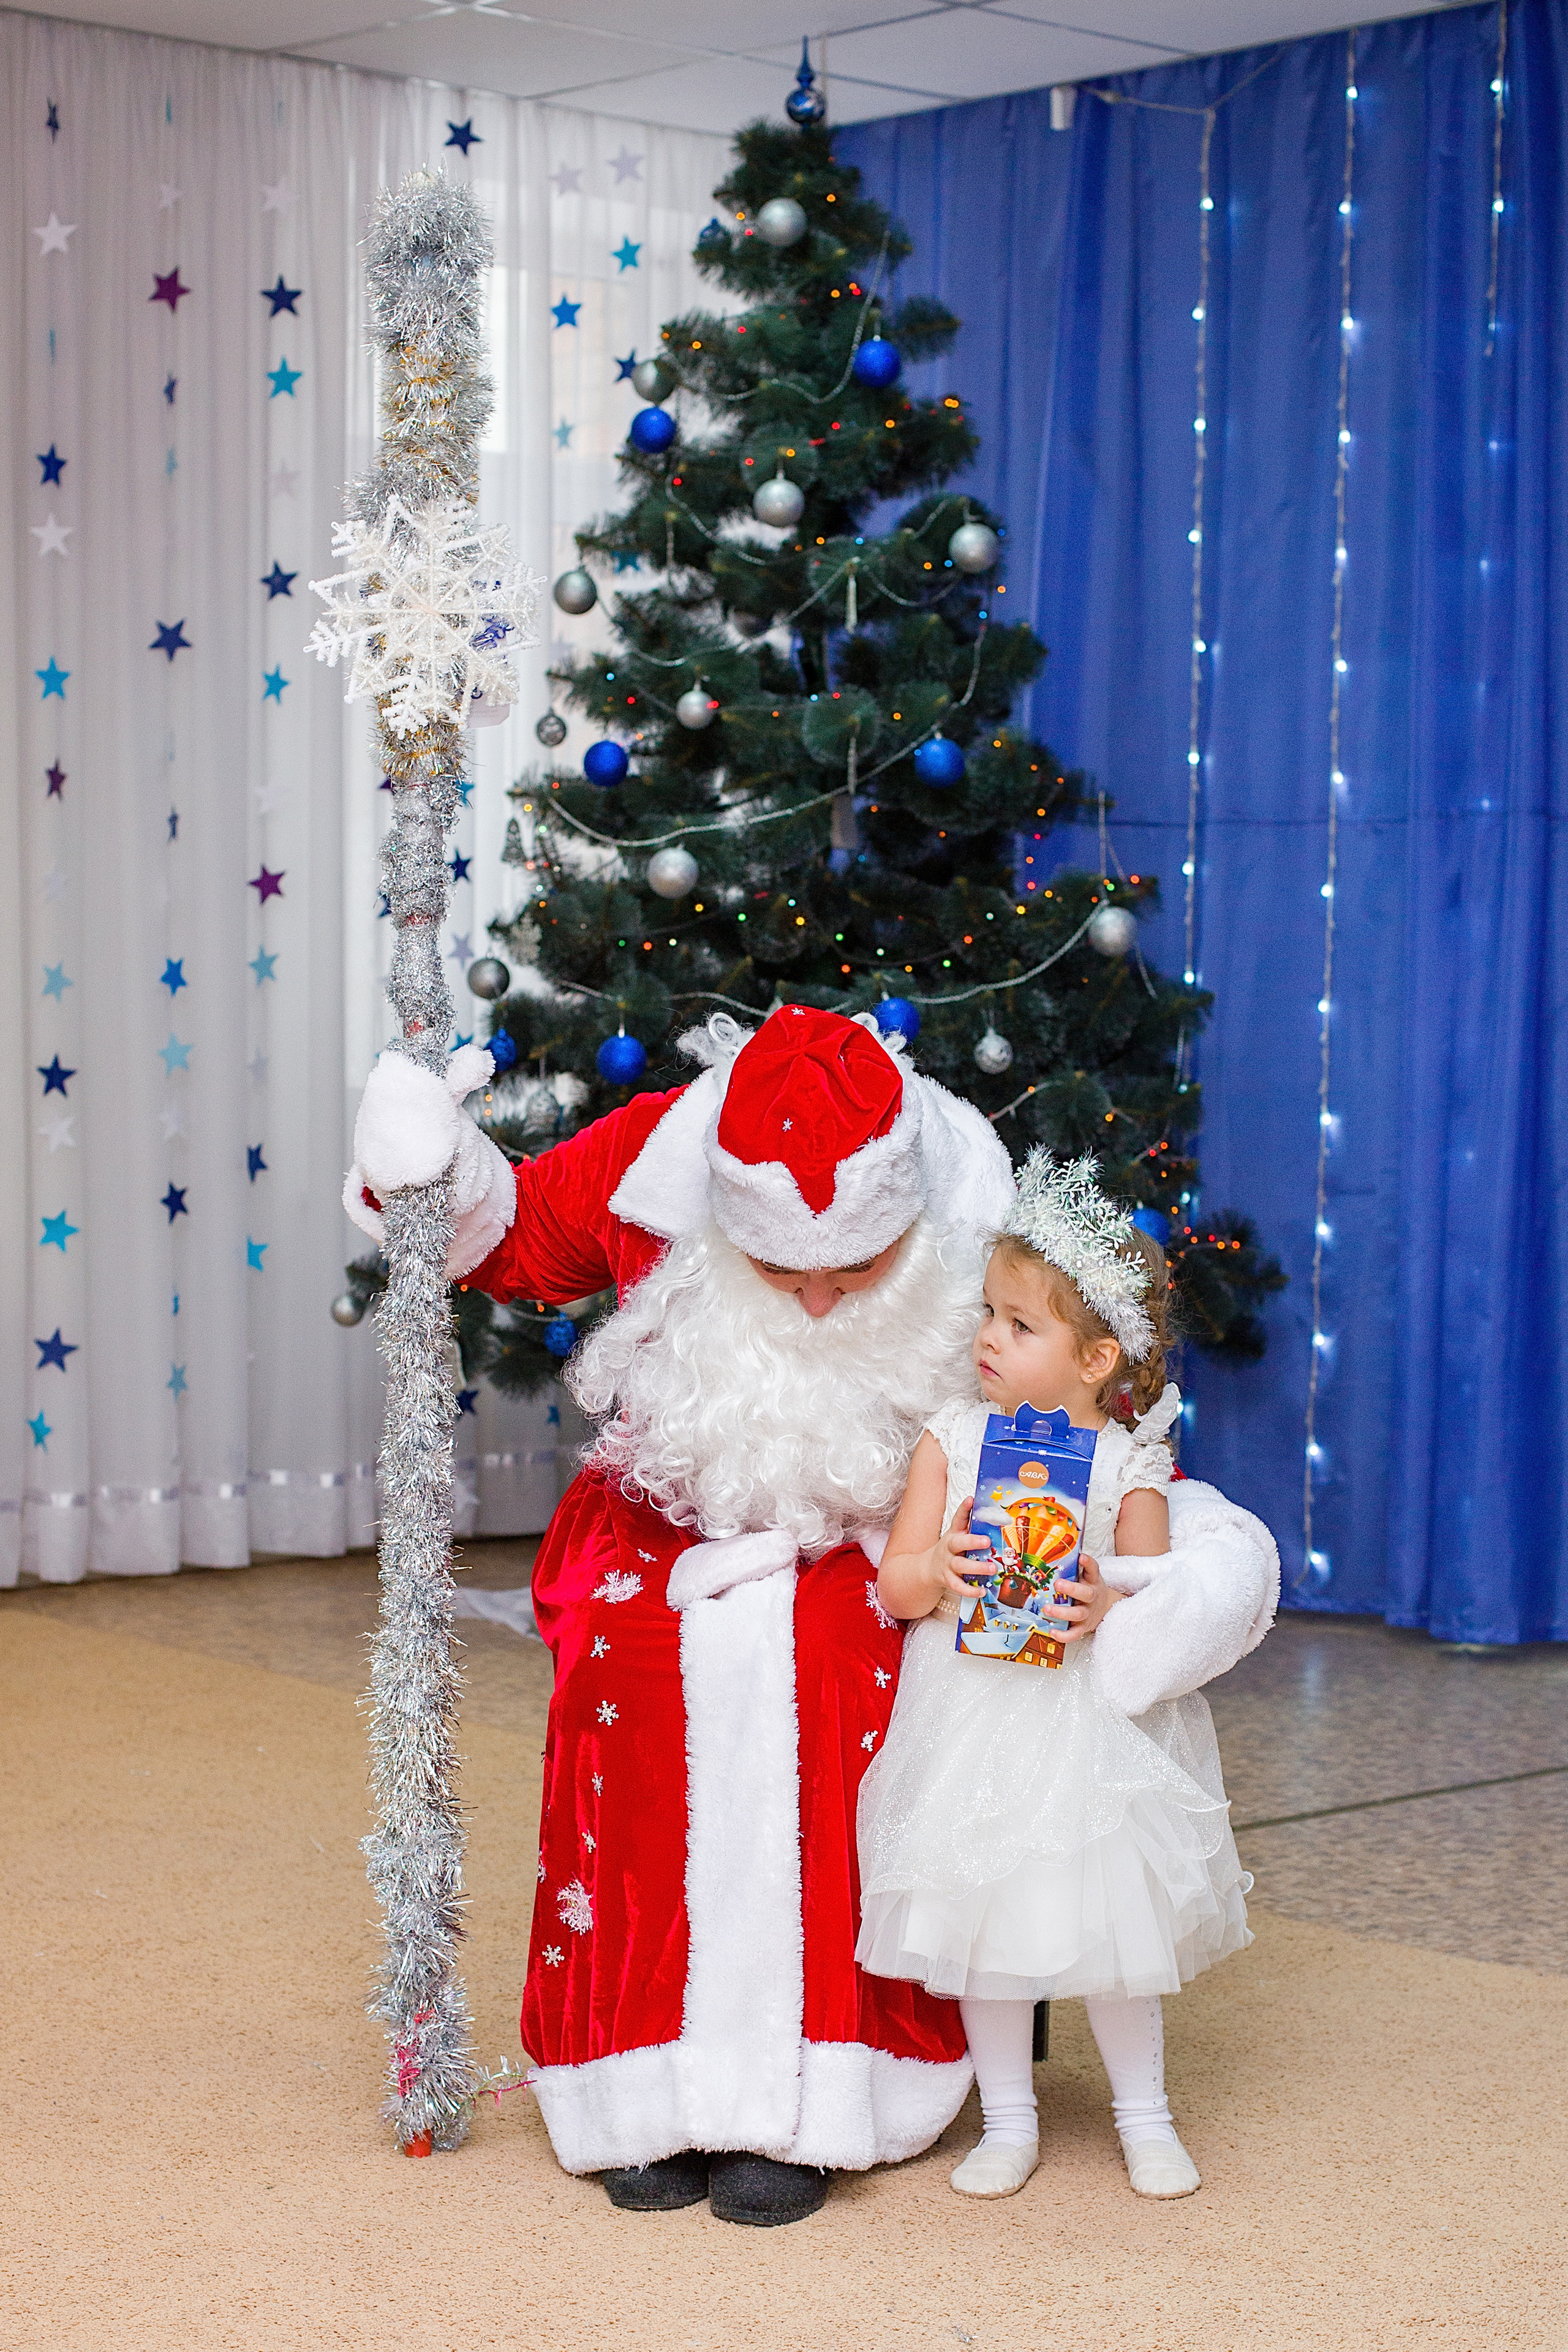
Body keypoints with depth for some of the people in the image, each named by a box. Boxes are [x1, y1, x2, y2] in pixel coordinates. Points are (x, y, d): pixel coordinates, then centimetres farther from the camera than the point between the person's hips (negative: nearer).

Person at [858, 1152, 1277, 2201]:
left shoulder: (1130, 1466, -4)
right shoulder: (951, 1438, 0)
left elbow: (1154, 1598, 0)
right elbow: (894, 1584, -1)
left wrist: (1107, 1608, -20)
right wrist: (936, 1574, -21)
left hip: (1087, 1729, -1)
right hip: (966, 1721, 2)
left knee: (1111, 1921, 4)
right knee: (980, 1922, 7)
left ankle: (1145, 2115, 25)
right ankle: (1009, 2122, 24)